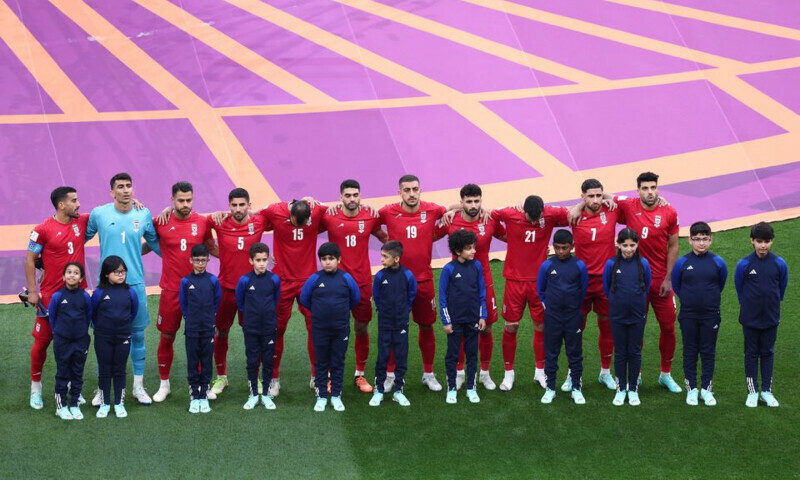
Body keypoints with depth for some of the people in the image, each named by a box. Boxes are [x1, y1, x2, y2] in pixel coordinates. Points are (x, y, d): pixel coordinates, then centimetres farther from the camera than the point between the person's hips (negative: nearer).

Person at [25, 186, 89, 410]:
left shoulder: (82, 222, 3)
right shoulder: (43, 230, -10)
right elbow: (30, 259, -5)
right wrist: (32, 291, -9)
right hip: (51, 295, -4)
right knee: (42, 340, 2)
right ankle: (36, 387, 17)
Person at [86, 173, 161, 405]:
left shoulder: (144, 215, 0)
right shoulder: (98, 214, -4)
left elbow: (154, 242, 14)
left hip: (135, 283, 1)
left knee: (137, 334, 8)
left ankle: (138, 386, 20)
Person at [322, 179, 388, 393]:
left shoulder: (370, 217, 0)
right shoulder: (329, 218, -6)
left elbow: (385, 237, 17)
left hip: (363, 282, 2)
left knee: (362, 329, 9)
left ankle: (360, 375, 21)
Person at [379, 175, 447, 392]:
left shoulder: (432, 210, -5)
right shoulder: (388, 212, -9)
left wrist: (432, 236, 0)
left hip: (424, 280, 2)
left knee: (427, 326, 11)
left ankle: (428, 374, 25)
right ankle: (390, 374, 18)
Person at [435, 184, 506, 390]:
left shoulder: (490, 222, -6)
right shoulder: (450, 221, -8)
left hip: (484, 282, 1)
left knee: (485, 329, 6)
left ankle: (485, 372, 22)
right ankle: (458, 372, 23)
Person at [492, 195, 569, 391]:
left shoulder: (551, 215, -9)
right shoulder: (509, 215, -12)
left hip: (539, 281, 1)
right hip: (515, 280, -1)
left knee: (541, 326, 7)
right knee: (511, 326, 3)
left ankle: (540, 371, 23)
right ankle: (509, 372, 17)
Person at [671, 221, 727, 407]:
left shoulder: (718, 262, -6)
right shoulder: (682, 263, -7)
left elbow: (721, 285, 10)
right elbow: (676, 286, 7)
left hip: (711, 315, 0)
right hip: (688, 315, 0)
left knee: (708, 351, 7)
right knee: (690, 351, 8)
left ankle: (706, 389, 16)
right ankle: (691, 389, 16)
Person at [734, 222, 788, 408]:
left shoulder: (779, 264, -9)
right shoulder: (744, 264, -13)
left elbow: (782, 287, 8)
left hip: (771, 317, 1)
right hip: (750, 318, -1)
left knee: (768, 353, 11)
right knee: (751, 353, 9)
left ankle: (766, 391, 20)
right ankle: (752, 391, 17)